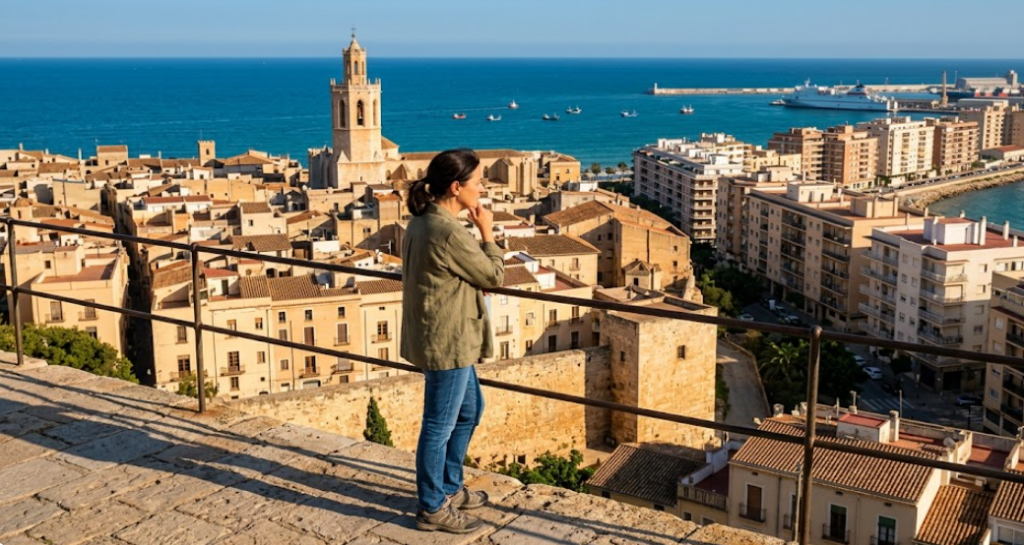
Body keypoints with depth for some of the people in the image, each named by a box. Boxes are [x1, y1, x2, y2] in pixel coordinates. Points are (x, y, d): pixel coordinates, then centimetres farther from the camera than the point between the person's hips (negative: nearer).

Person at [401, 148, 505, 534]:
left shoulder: (423, 221, 6)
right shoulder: (449, 233, -25)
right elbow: (494, 276, -13)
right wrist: (487, 233, -3)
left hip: (443, 338, 11)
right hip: (447, 342, -10)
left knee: (470, 409, 24)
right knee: (440, 425, 5)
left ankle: (449, 487, 38)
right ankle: (433, 508, 21)